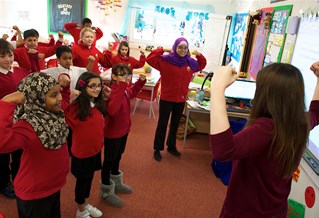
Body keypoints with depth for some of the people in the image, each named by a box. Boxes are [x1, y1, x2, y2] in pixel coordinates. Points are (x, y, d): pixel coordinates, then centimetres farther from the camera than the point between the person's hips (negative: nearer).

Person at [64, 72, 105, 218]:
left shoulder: (99, 104, -1)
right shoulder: (75, 106, -22)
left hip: (95, 150, 6)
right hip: (81, 151, -6)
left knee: (89, 178, 24)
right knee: (82, 180, 15)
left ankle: (86, 204, 47)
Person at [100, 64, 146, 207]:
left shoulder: (125, 90, -1)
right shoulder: (113, 91, -29)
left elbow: (132, 93, 25)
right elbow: (111, 110, -48)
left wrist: (141, 81, 9)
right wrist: (121, 88, -51)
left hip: (123, 129, 9)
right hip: (112, 132, -9)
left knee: (118, 156, 25)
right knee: (109, 160, 8)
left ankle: (116, 182, 47)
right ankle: (106, 191, 27)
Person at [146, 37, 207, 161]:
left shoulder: (191, 63, 4)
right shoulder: (165, 60, -11)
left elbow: (202, 65, 22)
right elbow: (150, 59, -19)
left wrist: (199, 55, 4)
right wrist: (162, 50, -22)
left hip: (181, 100, 5)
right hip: (166, 98, -5)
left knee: (175, 124, 18)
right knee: (162, 124, 5)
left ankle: (171, 146, 36)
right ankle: (157, 149, 20)